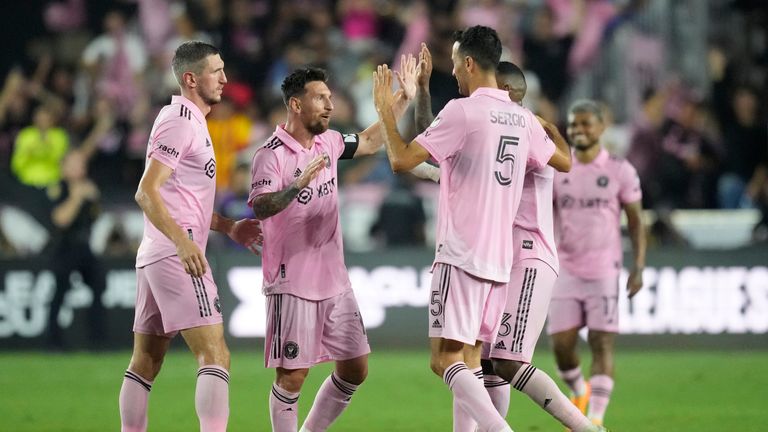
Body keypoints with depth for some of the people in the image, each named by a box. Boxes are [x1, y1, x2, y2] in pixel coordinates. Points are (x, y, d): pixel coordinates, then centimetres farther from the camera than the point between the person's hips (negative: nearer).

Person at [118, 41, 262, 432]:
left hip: (154, 255, 11)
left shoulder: (190, 120, 20)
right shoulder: (180, 120, -11)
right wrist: (183, 242, -28)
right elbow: (147, 193, -19)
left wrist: (229, 227, 24)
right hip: (178, 255, -11)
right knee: (215, 356, -16)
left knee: (145, 362, 11)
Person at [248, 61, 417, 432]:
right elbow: (260, 207, -28)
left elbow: (368, 142, 27)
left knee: (355, 369, 8)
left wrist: (404, 98, 22)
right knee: (292, 375, -6)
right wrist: (297, 185, -44)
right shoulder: (271, 155, -14)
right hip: (292, 284, -7)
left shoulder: (327, 143, 8)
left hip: (334, 281, 7)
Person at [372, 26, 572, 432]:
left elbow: (402, 159, -13)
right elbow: (565, 162, 27)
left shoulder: (462, 111, -11)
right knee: (468, 360, 14)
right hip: (500, 261, 7)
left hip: (462, 257, -7)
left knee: (445, 359, -11)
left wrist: (384, 107, 1)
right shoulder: (523, 119, 10)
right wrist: (545, 123, 43)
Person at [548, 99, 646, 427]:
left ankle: (596, 419, -5)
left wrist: (638, 268, -5)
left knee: (602, 344, -7)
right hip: (565, 271, 2)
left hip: (604, 272, -2)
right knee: (561, 344, -2)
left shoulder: (619, 171, 0)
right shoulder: (556, 171, 5)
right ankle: (579, 392, 28)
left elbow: (636, 222, 3)